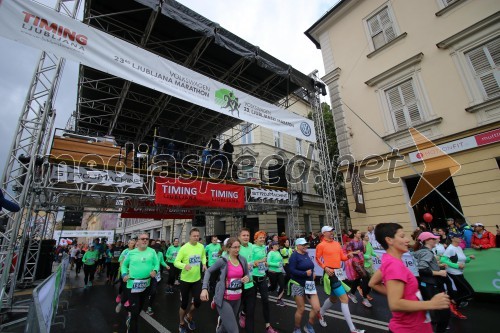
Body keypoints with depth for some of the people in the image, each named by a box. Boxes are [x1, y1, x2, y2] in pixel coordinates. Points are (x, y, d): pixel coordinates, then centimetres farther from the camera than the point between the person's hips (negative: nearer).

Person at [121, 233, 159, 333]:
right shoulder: (131, 253, 0)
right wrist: (124, 274, -4)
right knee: (135, 311, -3)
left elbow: (157, 263, -1)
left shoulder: (152, 251, -1)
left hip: (146, 284, 2)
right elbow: (124, 265, 12)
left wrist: (155, 270, -21)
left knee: (139, 308, 22)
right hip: (132, 285, -2)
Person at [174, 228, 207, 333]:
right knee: (184, 304, 9)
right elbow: (176, 262, -17)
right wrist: (184, 266, -37)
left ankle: (189, 317, 37)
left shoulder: (201, 247, -6)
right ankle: (181, 324, 37)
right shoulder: (184, 248, -19)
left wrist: (204, 263, -6)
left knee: (198, 301, 4)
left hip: (197, 279, 4)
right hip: (185, 280, -3)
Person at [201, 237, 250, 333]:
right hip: (224, 299, -5)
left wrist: (247, 278, -12)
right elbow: (209, 271, -3)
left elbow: (247, 274, 11)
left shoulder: (243, 260, -2)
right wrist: (204, 288, -13)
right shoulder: (222, 260, -14)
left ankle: (222, 320, 52)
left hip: (237, 299, 5)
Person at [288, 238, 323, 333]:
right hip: (298, 285, -6)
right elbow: (292, 270, -22)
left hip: (309, 284, 6)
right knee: (301, 309, 4)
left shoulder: (306, 254, 7)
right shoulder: (294, 256, -15)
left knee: (317, 308, 0)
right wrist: (305, 273, -25)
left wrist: (312, 273, 2)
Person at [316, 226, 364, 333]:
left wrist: (349, 256, -9)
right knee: (344, 299, -9)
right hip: (331, 274, -8)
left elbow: (342, 257, 11)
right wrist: (325, 268, -18)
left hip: (339, 272, 8)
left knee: (333, 298, 22)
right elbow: (317, 259, -5)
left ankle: (320, 314, 46)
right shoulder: (321, 245, -11)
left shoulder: (337, 243, 9)